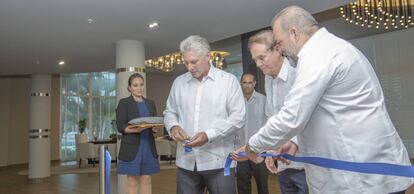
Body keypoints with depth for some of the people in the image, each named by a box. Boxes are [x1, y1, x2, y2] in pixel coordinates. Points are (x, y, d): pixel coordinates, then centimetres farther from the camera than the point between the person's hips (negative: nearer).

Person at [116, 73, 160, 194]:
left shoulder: (150, 103, 15)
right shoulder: (124, 103, 0)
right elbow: (120, 126, -8)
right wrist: (137, 129, -24)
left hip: (148, 147, 4)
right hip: (131, 148, -4)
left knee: (146, 180, 7)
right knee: (132, 181, 2)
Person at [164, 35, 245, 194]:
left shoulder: (228, 80, -1)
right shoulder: (179, 82, 11)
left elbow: (238, 117, -6)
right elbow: (169, 112, 17)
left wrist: (209, 135, -17)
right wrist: (173, 126, -6)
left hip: (218, 161, -3)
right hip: (186, 161, 4)